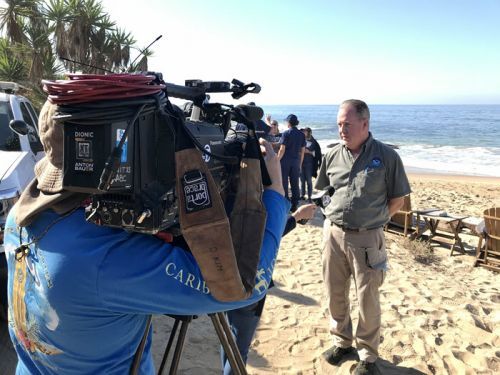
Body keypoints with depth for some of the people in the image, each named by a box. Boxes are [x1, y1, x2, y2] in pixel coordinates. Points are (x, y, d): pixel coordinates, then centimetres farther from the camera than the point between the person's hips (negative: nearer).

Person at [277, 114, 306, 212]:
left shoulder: (286, 133, -8)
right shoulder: (301, 134, 6)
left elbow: (282, 150, -11)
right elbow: (302, 151, 8)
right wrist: (300, 164, 15)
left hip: (285, 161, -4)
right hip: (296, 161, 4)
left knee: (284, 183, 4)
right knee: (295, 184, 8)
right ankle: (294, 206, 12)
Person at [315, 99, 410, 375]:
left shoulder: (386, 156, -7)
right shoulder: (332, 156, 3)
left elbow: (397, 199, 1)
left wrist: (374, 220, -1)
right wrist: (336, 216, 9)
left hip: (367, 238, -3)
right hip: (333, 233, 4)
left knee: (367, 298, 7)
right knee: (335, 293, 14)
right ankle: (341, 340, 37)